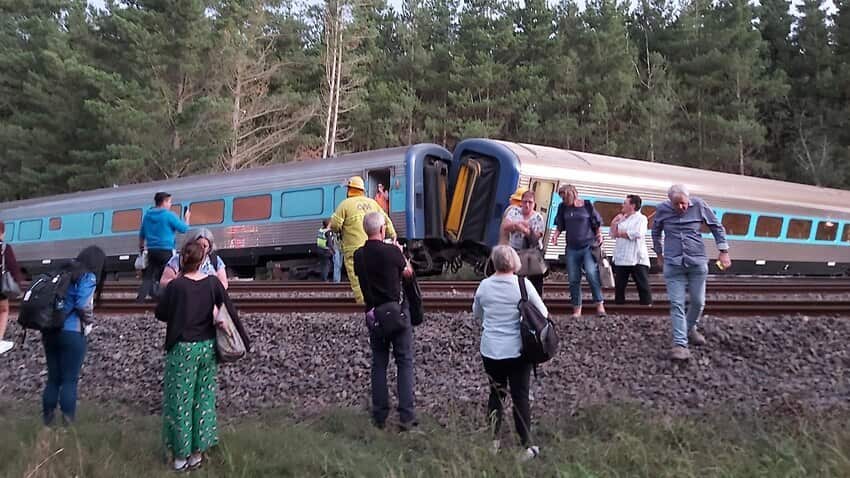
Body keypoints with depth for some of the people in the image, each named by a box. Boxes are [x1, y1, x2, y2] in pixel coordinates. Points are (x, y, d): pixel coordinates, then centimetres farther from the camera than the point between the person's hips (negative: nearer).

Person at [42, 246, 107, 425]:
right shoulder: (88, 277, -8)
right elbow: (83, 307, -18)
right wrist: (90, 322, 1)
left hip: (49, 331, 7)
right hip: (72, 333, -6)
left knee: (53, 377, 15)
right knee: (70, 379, 3)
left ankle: (48, 416, 21)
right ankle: (68, 419, 7)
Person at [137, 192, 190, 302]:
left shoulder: (147, 215, 10)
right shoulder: (169, 215, -9)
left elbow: (142, 234, 18)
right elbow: (184, 229, -6)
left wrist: (141, 247, 30)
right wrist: (187, 218, 12)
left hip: (151, 250, 6)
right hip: (166, 250, -6)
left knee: (149, 276, 7)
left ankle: (141, 297, -3)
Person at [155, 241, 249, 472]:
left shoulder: (175, 286, -14)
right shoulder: (213, 283, -5)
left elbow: (160, 314, -4)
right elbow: (229, 311, -4)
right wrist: (242, 340, 2)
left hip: (182, 349, -3)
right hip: (207, 347, 4)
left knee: (180, 401, 8)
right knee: (203, 399, 14)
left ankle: (181, 454, 16)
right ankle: (198, 451, 22)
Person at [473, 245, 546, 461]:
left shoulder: (484, 285, -3)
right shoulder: (523, 284, -12)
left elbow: (476, 315, 12)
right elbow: (543, 313, -3)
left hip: (490, 350, 3)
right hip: (517, 351, -3)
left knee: (496, 394, 16)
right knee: (520, 397, 5)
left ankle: (493, 441, 23)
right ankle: (526, 446, 11)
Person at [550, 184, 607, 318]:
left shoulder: (587, 206, -1)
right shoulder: (563, 207, 6)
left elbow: (597, 224, 7)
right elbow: (560, 226, 14)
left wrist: (599, 235, -10)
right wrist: (556, 234, -5)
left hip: (588, 247, -3)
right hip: (572, 248, 3)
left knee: (592, 274, -19)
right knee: (573, 279, 3)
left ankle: (600, 305, -9)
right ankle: (577, 309, 11)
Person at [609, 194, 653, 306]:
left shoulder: (641, 218, 0)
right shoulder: (622, 219, 20)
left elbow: (637, 233, -16)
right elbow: (612, 234, 15)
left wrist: (620, 233, -6)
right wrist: (614, 222, 2)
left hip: (637, 259, -6)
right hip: (621, 259, 6)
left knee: (643, 286, -5)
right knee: (619, 285, 7)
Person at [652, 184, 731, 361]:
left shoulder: (699, 205, -4)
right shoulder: (662, 209, -3)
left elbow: (717, 227, 6)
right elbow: (656, 232, 15)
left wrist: (723, 252, 2)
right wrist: (659, 255, 20)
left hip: (697, 262, 1)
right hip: (673, 264, -1)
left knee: (698, 301, 9)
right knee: (677, 304, -6)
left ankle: (690, 329, 37)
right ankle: (680, 344, -5)